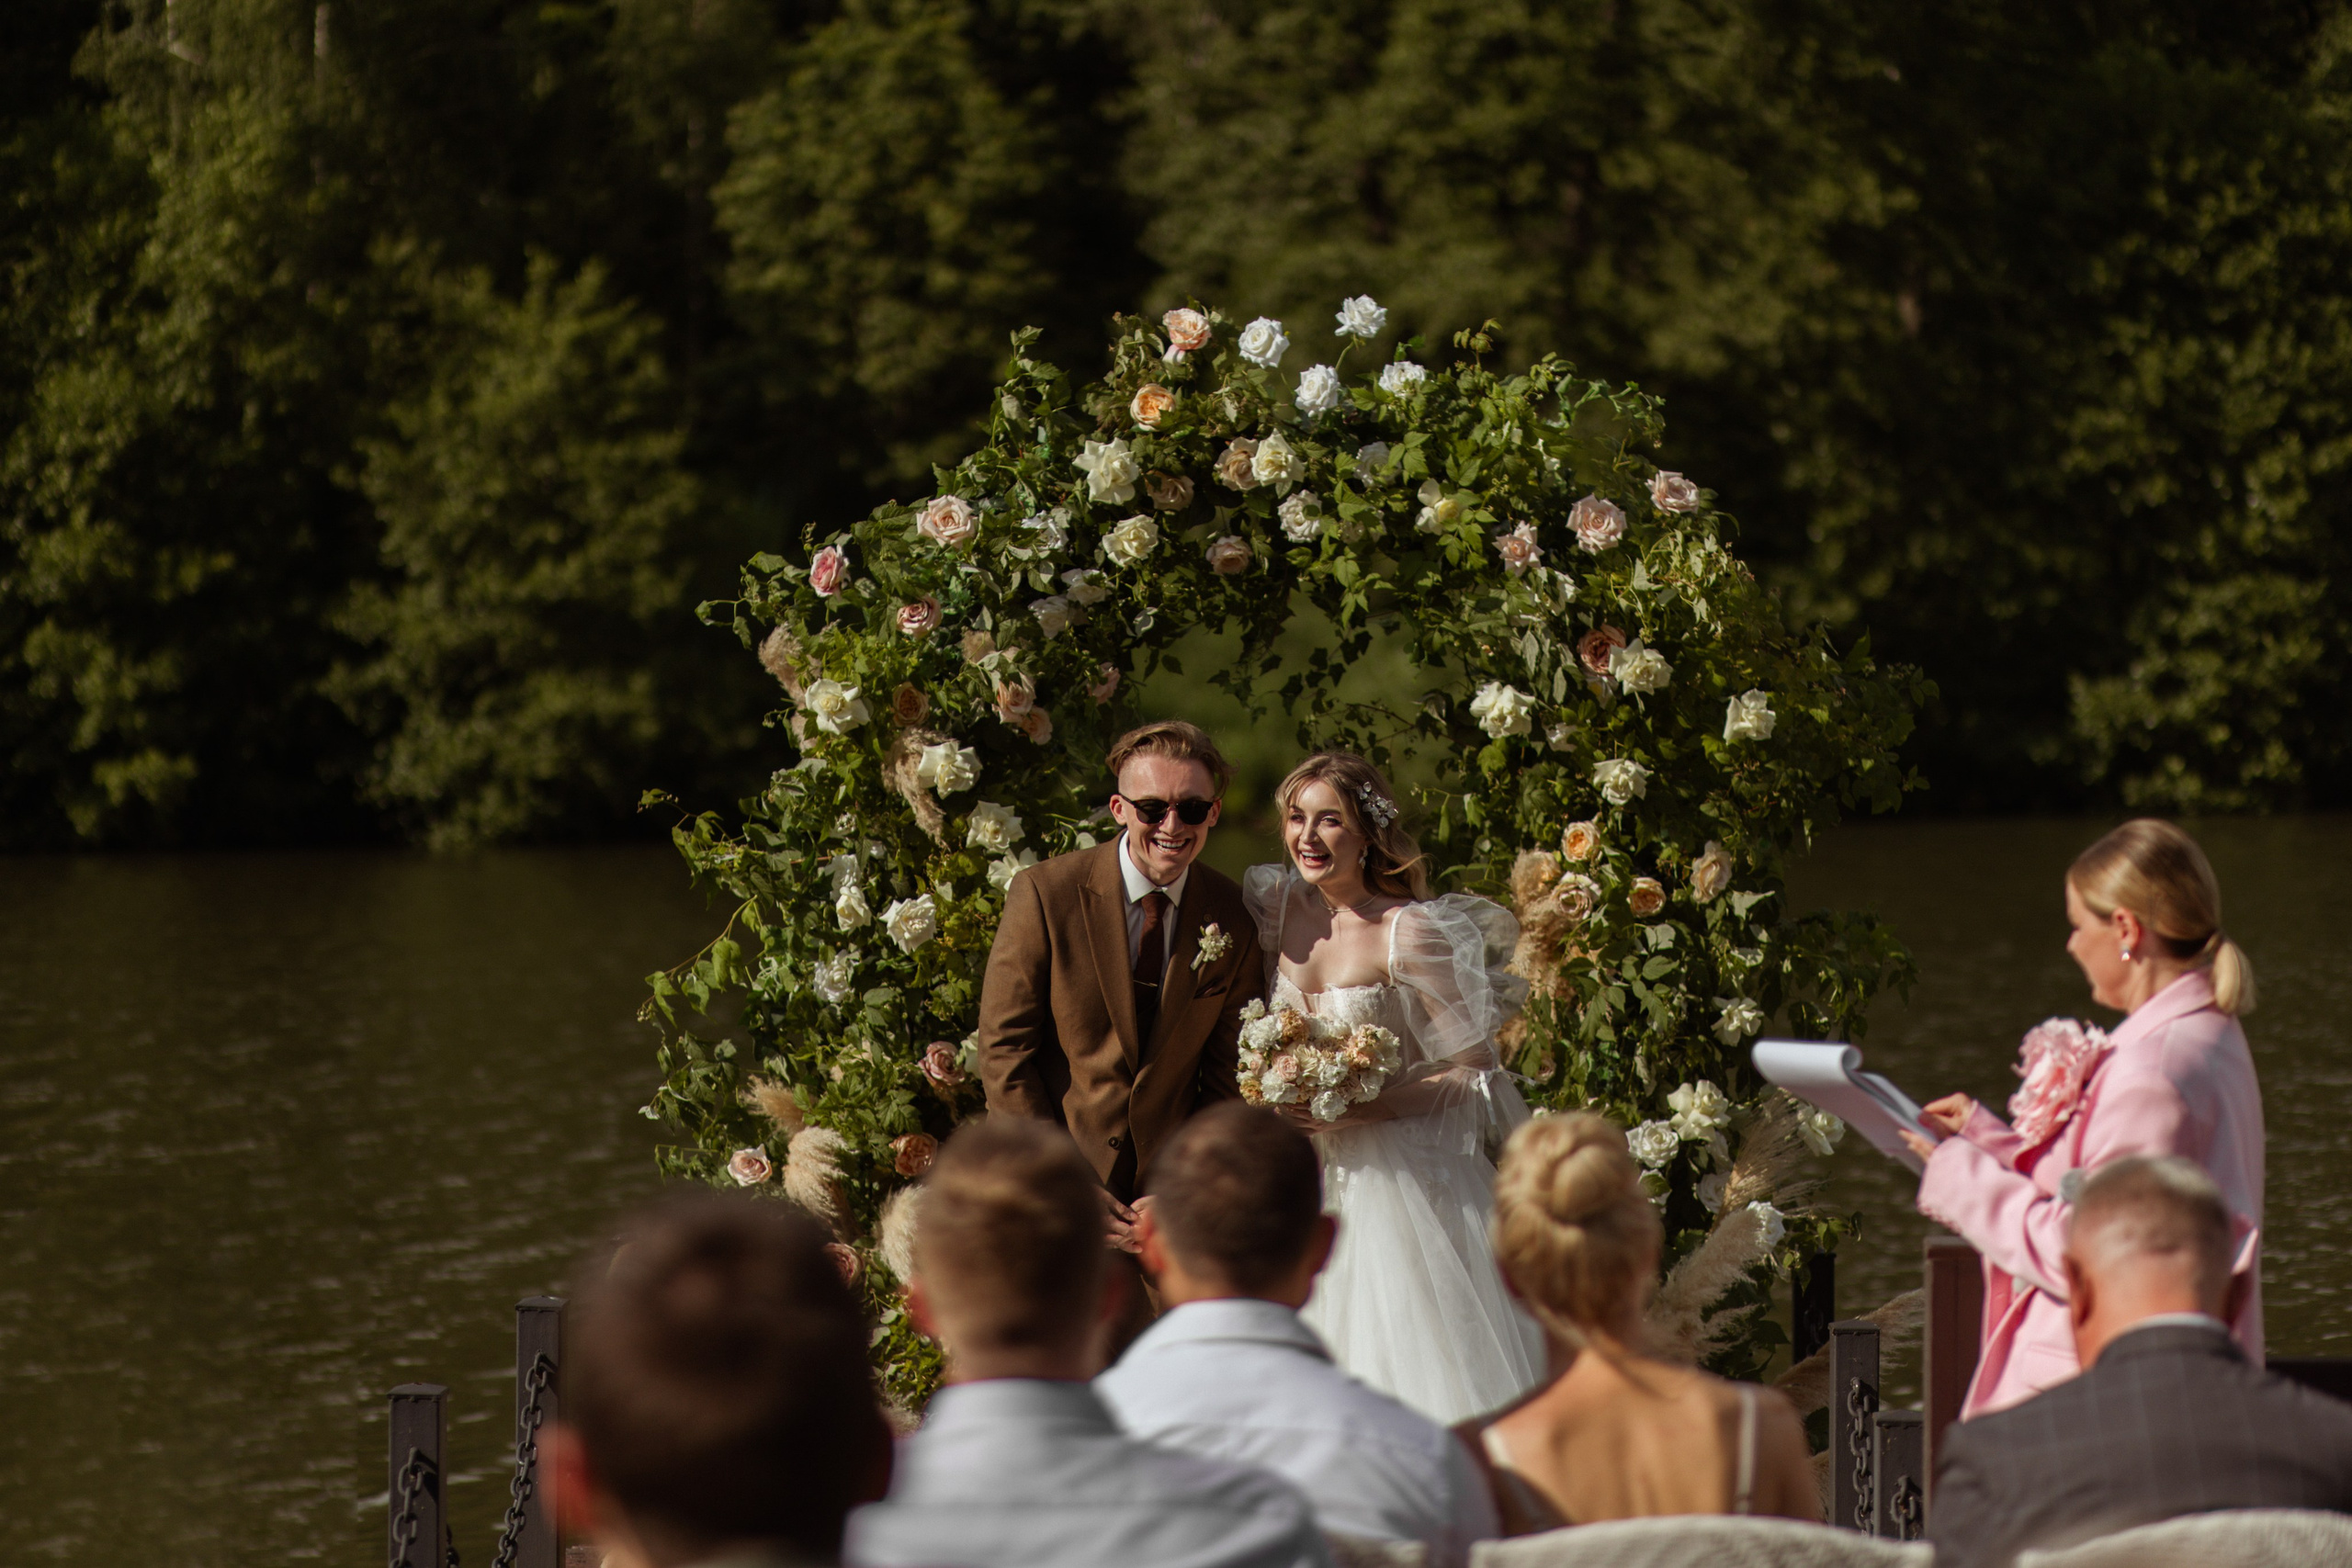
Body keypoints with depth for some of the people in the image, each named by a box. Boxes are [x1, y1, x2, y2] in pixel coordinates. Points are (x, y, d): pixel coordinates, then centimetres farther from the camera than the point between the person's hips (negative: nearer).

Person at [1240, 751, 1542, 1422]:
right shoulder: (1279, 909, 4)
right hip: (1308, 1184, 5)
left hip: (1406, 1183, -5)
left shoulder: (1413, 930, -12)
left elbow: (1474, 1071, -11)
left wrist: (1360, 1108, -20)